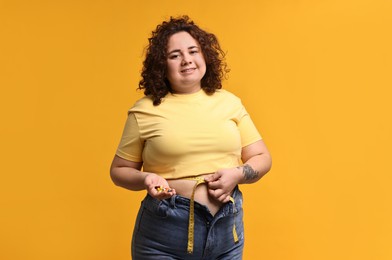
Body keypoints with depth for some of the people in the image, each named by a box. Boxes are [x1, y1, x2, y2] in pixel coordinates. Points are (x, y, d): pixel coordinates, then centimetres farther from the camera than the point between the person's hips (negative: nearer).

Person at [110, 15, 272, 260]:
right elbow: (119, 170, 5)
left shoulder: (229, 102, 4)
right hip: (164, 233, -2)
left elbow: (262, 157, 8)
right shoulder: (145, 110, -3)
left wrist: (237, 174, -12)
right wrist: (146, 179, -15)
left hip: (227, 230, 3)